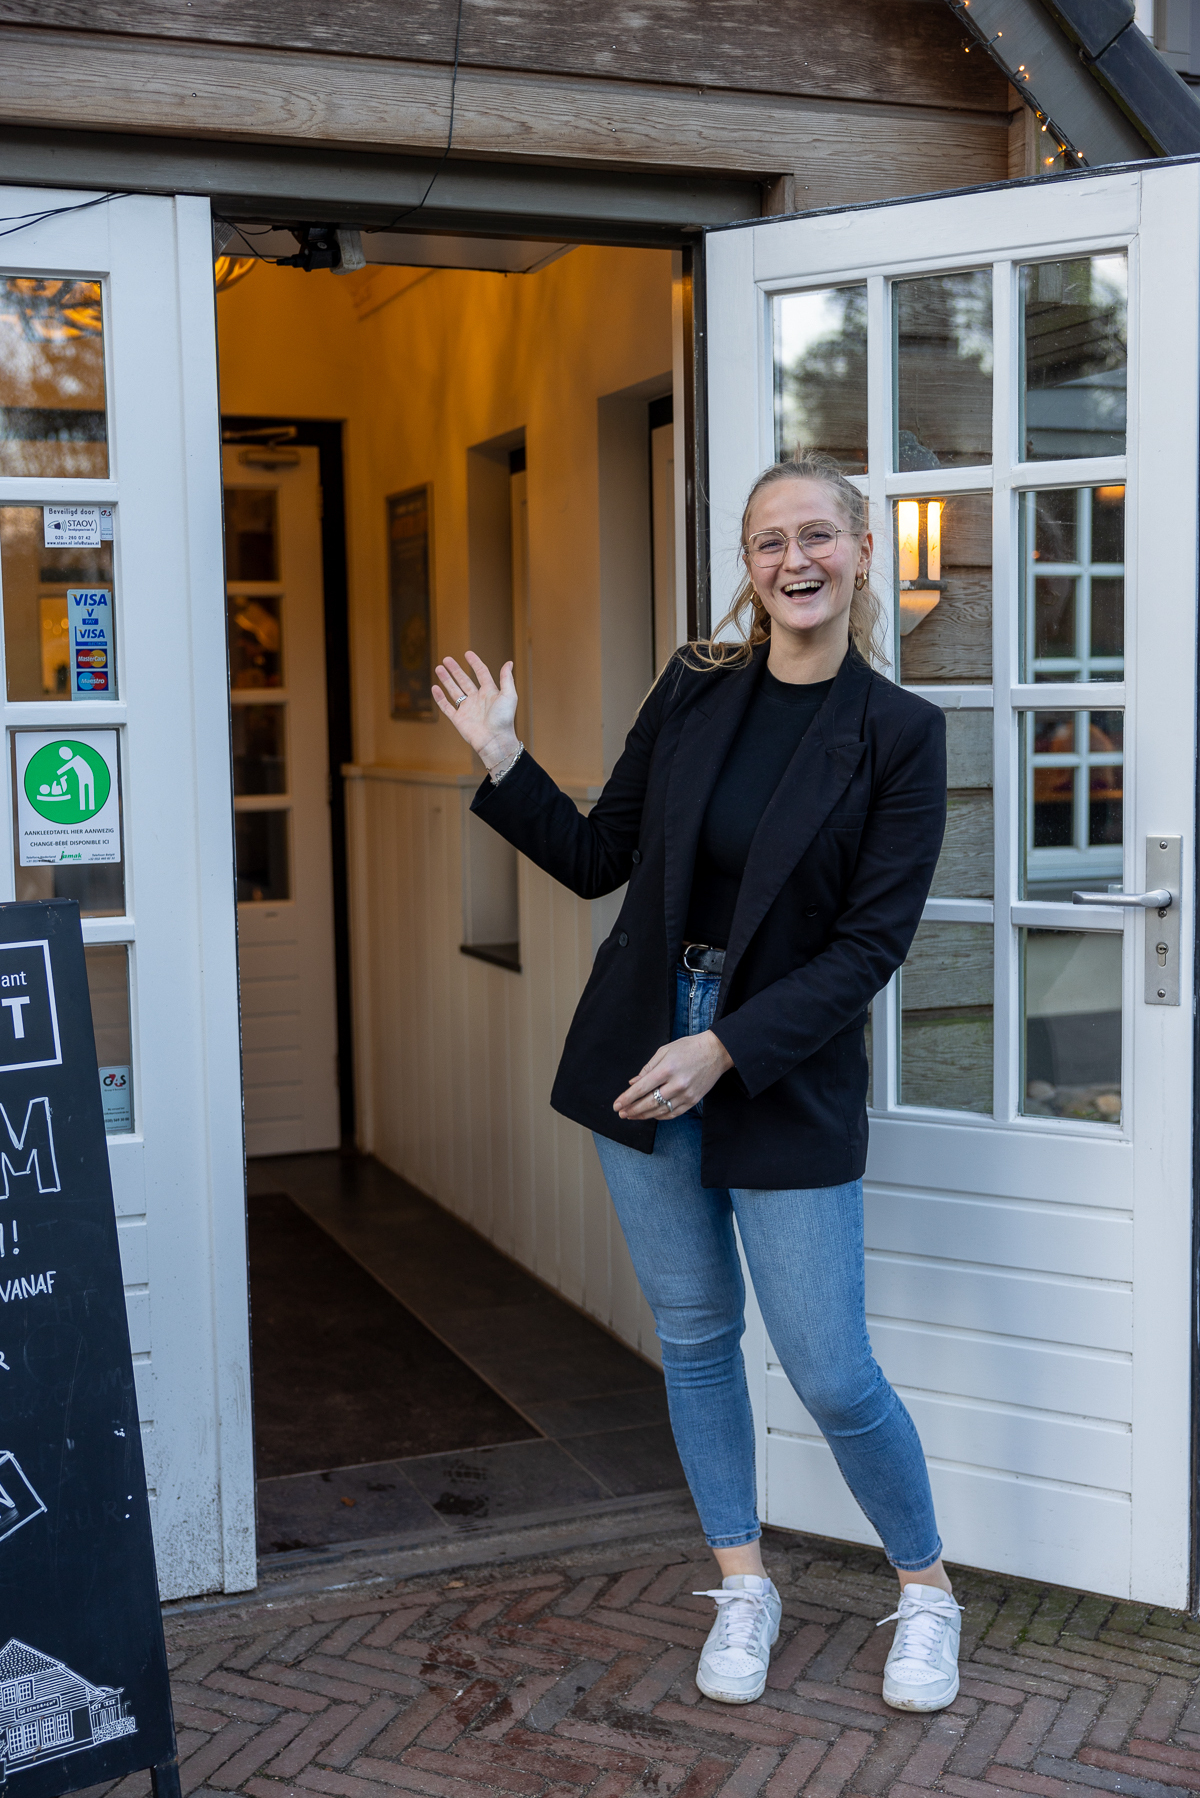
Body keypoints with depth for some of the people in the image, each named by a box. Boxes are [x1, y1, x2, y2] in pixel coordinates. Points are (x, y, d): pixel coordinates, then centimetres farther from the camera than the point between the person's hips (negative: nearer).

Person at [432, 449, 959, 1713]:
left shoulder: (899, 734, -8)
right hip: (641, 1060, 4)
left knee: (831, 1374, 0)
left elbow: (872, 943, -12)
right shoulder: (691, 691, 2)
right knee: (693, 1336, 14)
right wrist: (501, 763, -2)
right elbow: (598, 862, 10)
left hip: (786, 1077, -4)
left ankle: (926, 1589, 26)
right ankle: (742, 1587, 32)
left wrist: (723, 1051, -18)